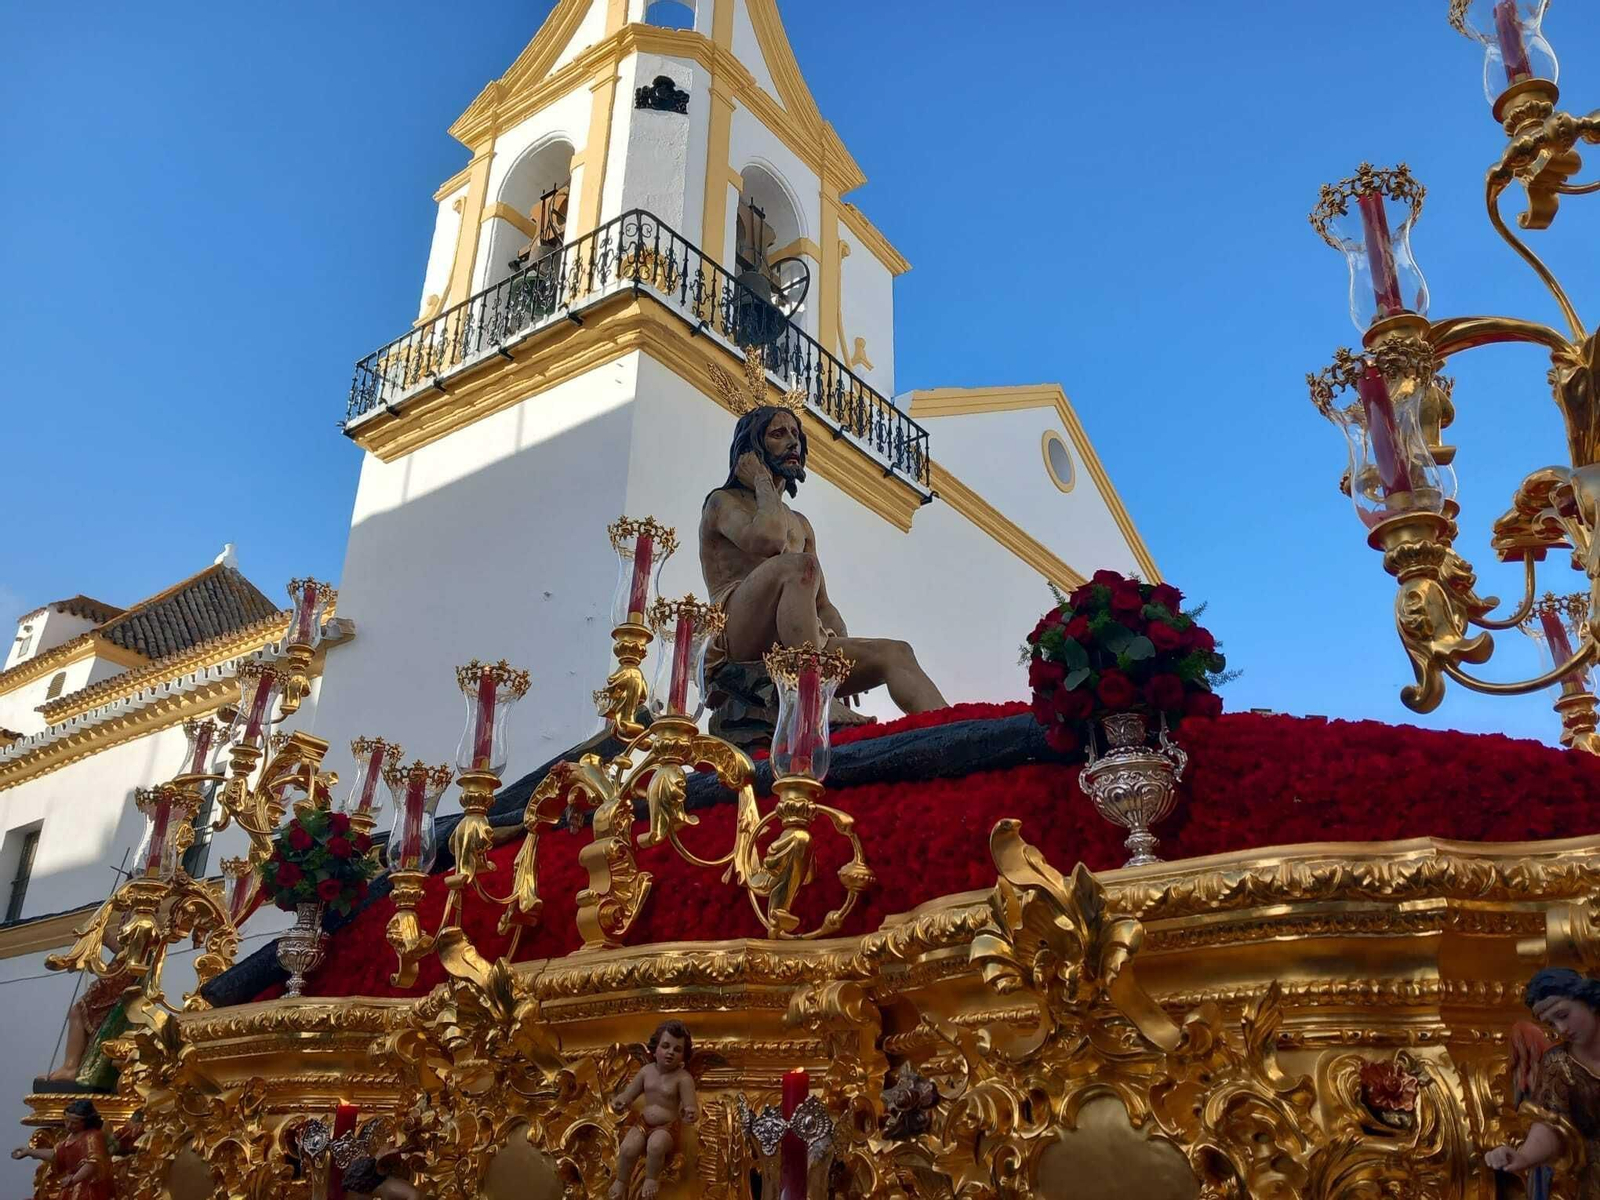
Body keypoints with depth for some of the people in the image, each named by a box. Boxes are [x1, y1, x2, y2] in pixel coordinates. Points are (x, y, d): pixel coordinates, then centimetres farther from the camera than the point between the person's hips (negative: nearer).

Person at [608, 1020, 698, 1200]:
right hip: (643, 1122, 4)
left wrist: (691, 1114, -45)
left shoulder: (683, 1078, -16)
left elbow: (692, 1109, -19)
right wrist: (619, 1101, -16)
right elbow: (629, 1094, 7)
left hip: (667, 1127, -4)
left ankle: (652, 1179, -4)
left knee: (656, 1145, -33)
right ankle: (621, 1181, 6)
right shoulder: (646, 1071, -2)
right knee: (628, 1148, -22)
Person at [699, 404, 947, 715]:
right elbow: (768, 539, -15)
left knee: (896, 653, -14)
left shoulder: (801, 525, 31)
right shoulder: (723, 502, 10)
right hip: (738, 640, -6)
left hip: (802, 645, 7)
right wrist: (762, 481, 4)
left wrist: (847, 654, 3)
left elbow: (823, 604, 22)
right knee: (800, 565, -32)